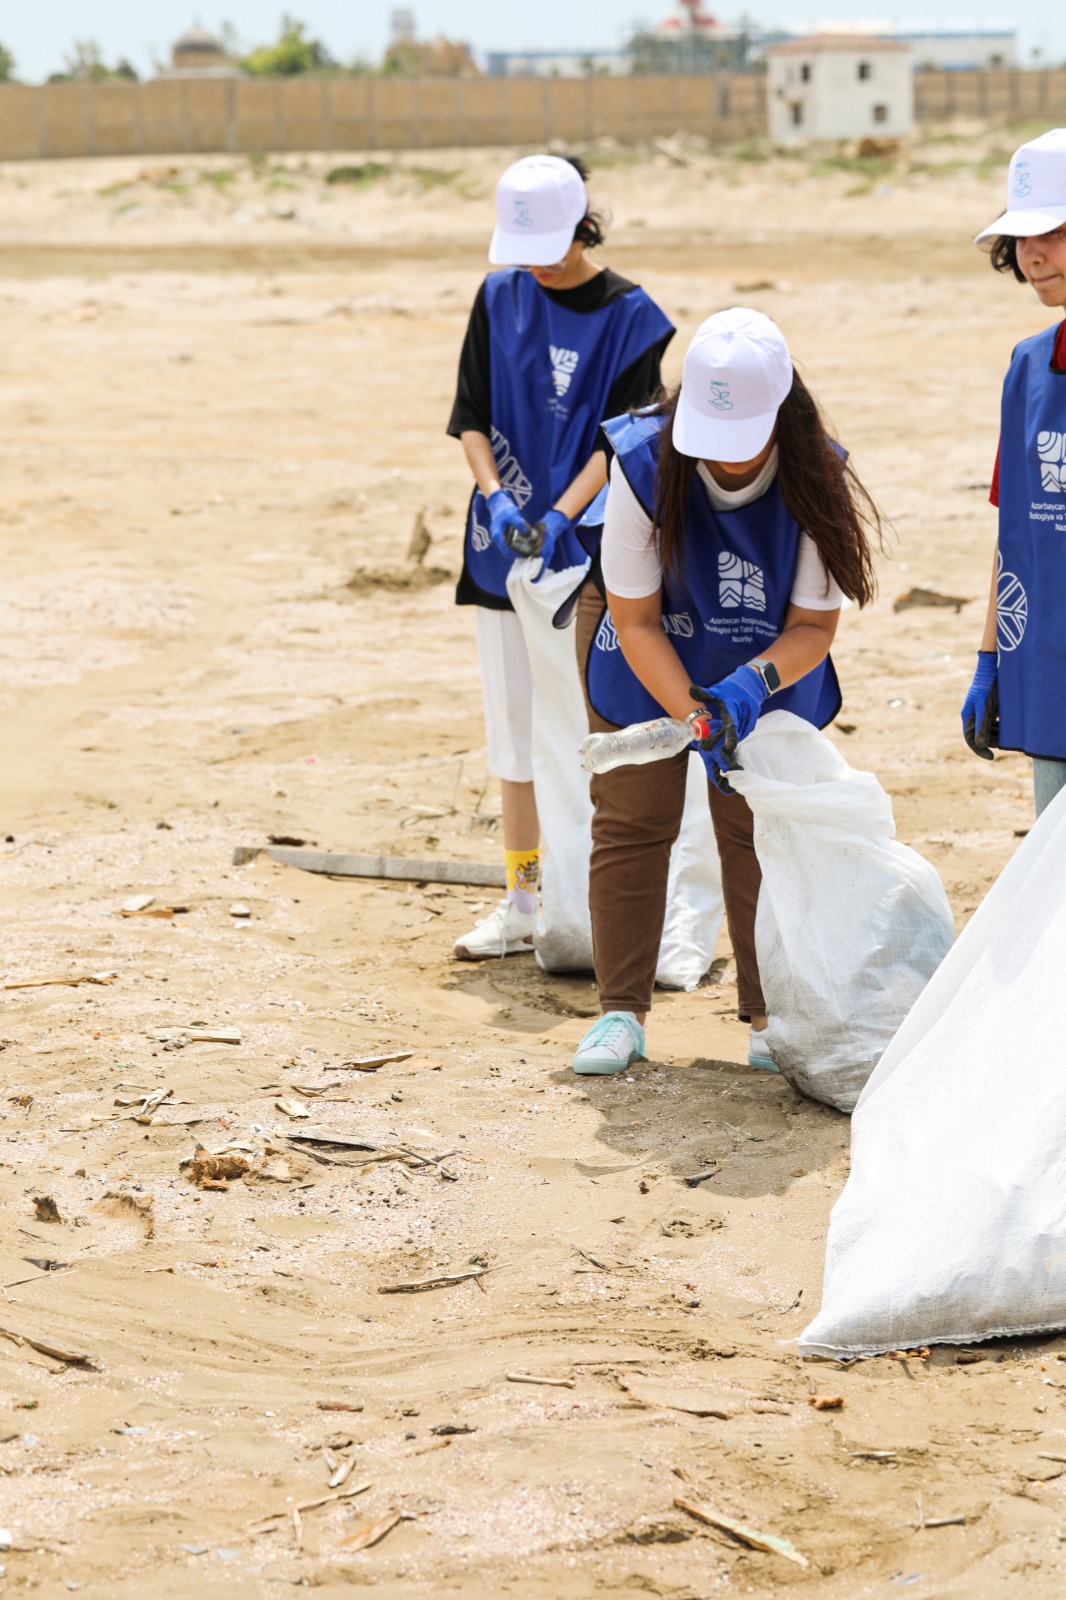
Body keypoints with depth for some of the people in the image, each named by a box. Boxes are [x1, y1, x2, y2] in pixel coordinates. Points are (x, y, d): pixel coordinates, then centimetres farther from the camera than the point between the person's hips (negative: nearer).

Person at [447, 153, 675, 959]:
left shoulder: (628, 314, -6)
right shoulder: (500, 297, 6)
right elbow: (472, 417, 5)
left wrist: (560, 517, -22)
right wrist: (496, 498, -12)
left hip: (587, 547, -4)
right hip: (505, 545, 4)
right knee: (514, 727, 9)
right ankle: (521, 903, 17)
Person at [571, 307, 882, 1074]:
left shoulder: (816, 482, -28)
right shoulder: (644, 466, -31)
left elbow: (813, 625, -20)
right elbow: (635, 619, -22)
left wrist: (749, 687, -38)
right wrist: (694, 715, -31)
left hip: (769, 664, 1)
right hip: (651, 662, -1)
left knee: (759, 832, 1)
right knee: (631, 824, -1)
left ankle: (769, 1016, 12)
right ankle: (622, 1012, 7)